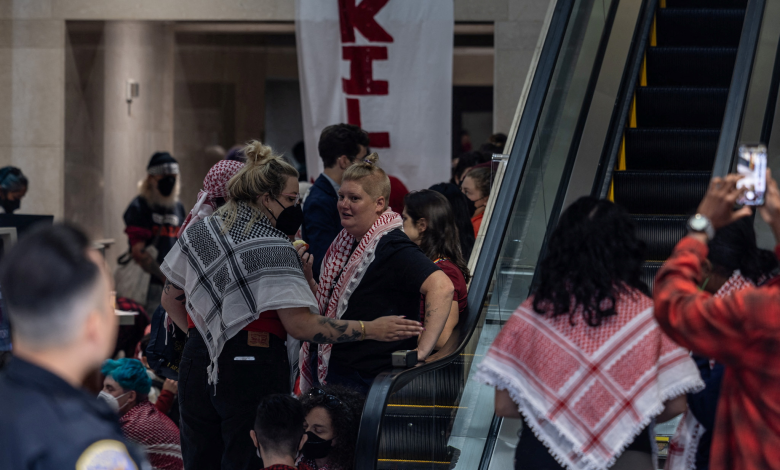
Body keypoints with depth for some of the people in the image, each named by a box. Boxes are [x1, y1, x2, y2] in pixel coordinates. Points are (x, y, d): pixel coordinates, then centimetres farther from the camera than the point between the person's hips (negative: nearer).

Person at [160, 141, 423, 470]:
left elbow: (171, 300, 16)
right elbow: (300, 325, -19)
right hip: (253, 366, -7)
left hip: (198, 358, 7)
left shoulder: (198, 232, 8)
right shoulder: (273, 248, -14)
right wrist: (370, 330, -16)